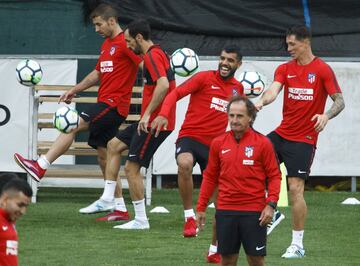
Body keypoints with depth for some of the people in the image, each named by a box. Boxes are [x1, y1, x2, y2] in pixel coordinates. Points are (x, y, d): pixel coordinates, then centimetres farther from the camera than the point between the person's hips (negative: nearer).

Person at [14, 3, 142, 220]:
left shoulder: (126, 43, -10)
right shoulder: (107, 44, 20)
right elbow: (97, 74, 29)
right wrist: (75, 90, 21)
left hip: (114, 104, -10)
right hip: (105, 103, 10)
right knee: (104, 155, 9)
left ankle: (41, 166, -25)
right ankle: (119, 208, 11)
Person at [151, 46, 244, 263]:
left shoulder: (238, 88, 11)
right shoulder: (205, 78, -5)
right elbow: (176, 93, -13)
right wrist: (164, 114, -30)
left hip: (215, 145, 5)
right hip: (190, 137, -5)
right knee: (185, 164, -40)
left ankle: (215, 251, 19)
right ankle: (189, 217, -25)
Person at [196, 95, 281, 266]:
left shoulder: (262, 143, -3)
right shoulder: (218, 143, 6)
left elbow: (274, 176, -1)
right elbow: (210, 177, 12)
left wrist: (271, 204, -12)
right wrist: (201, 207, 9)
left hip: (254, 212, -3)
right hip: (225, 212, 3)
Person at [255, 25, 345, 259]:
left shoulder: (323, 70, -6)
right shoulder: (285, 69, 8)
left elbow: (339, 101, -7)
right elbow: (274, 90, -9)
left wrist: (326, 115, -28)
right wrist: (262, 101, -32)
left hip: (304, 139, -6)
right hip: (282, 134, 6)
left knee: (296, 188, -9)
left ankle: (298, 245, -2)